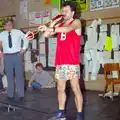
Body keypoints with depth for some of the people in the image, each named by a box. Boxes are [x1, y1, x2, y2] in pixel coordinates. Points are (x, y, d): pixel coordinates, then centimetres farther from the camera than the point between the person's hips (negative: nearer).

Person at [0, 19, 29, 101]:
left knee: (19, 75, 0)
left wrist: (24, 49, 5)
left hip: (17, 55, -1)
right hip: (7, 57, 1)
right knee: (9, 76, 6)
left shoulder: (18, 32, 1)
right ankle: (10, 94, 15)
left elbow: (26, 39, 14)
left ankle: (21, 95, 6)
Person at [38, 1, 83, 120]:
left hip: (72, 62, -6)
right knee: (60, 89, 11)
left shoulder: (76, 22, 0)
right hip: (60, 62, 7)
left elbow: (68, 29, -23)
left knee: (75, 89, -5)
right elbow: (46, 35, 13)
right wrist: (54, 22, 6)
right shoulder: (59, 25, 18)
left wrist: (51, 29, -37)